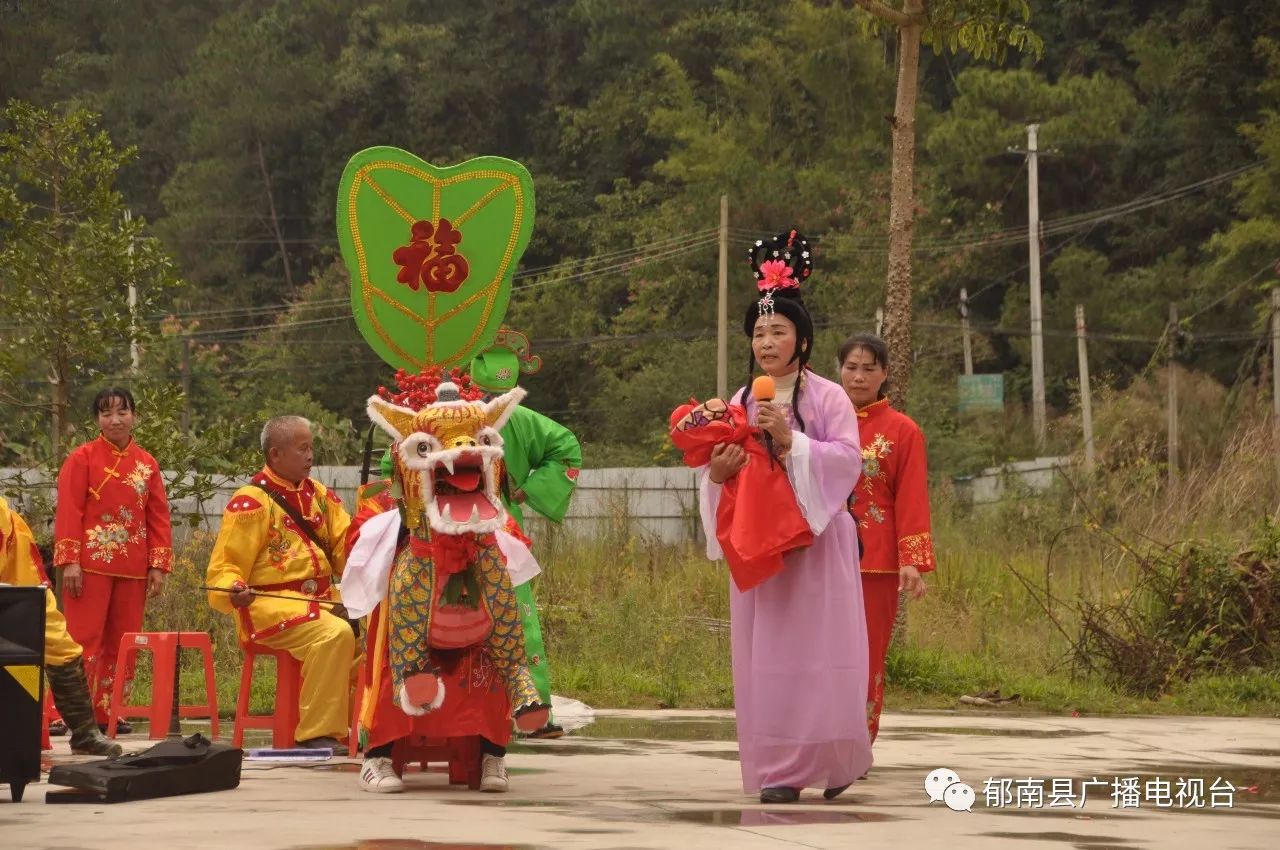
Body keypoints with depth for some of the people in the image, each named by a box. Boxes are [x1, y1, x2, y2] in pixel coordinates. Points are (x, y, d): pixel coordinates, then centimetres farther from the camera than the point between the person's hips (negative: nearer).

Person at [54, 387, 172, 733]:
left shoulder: (147, 464, 11)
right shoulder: (82, 458, -1)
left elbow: (159, 517, 10)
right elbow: (68, 511, -6)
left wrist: (159, 565, 2)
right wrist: (69, 561, -14)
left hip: (132, 568, 5)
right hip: (91, 563, -5)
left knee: (122, 642, 6)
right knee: (84, 639, -7)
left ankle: (108, 712, 13)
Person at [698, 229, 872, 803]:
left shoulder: (827, 397, 0)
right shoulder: (742, 402, 12)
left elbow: (846, 459, -11)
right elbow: (721, 470, 13)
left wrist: (791, 440, -19)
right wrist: (717, 471, -10)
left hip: (816, 541, -4)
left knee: (819, 651, -6)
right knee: (765, 655, -2)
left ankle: (835, 760, 8)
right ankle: (779, 771, -1)